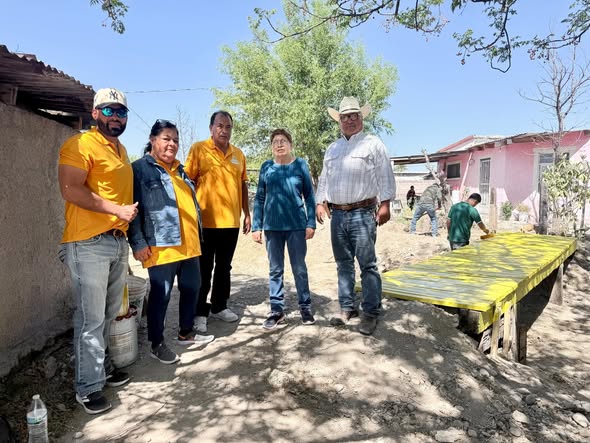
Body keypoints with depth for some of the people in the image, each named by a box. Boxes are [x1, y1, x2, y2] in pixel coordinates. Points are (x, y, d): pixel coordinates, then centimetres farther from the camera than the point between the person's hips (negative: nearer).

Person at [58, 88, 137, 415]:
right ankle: (89, 387, 11)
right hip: (89, 244, -8)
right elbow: (70, 190, -19)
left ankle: (101, 365, 33)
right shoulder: (80, 145, -8)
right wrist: (117, 209, -17)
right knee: (91, 318, -2)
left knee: (110, 314, 16)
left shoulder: (121, 150, 19)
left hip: (118, 241, 8)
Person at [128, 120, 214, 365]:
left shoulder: (179, 169, 18)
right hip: (162, 246, -8)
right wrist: (138, 243, -18)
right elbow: (133, 208, -12)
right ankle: (157, 344, 17)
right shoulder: (141, 168, -6)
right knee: (160, 295, 1)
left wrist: (197, 235, 22)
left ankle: (186, 332, 33)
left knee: (192, 288, 15)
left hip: (189, 245, 8)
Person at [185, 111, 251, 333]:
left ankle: (219, 306, 29)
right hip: (206, 221, -4)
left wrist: (246, 213, 13)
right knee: (204, 269, 4)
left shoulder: (238, 154, 11)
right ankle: (200, 312, 15)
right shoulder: (198, 149, -3)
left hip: (231, 221, 5)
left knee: (224, 267, 14)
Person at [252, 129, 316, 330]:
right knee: (275, 269, 8)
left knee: (299, 268, 7)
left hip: (297, 225, -1)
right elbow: (259, 198, 7)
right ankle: (277, 309, 18)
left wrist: (311, 223, -4)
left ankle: (305, 307, 20)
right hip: (272, 226, 2)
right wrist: (256, 226, 2)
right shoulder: (266, 167, 5)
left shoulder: (300, 165, 1)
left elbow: (309, 196, 3)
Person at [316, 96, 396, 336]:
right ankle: (347, 308, 22)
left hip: (362, 213, -5)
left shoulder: (373, 144, 2)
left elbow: (385, 177, -4)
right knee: (343, 264, 12)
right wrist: (320, 202, 10)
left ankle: (371, 313, 4)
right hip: (337, 214, 6)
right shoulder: (332, 149, 19)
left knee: (367, 264, -4)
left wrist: (385, 204, -11)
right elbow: (323, 179, 21)